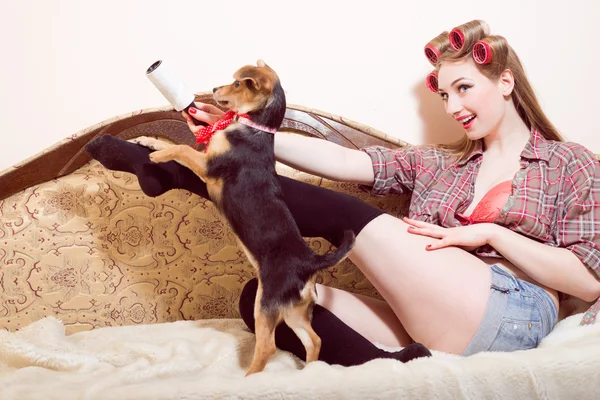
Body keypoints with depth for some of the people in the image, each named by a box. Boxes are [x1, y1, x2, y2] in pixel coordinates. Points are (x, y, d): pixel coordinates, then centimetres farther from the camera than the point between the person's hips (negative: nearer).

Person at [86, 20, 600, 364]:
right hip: (431, 327, 5)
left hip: (513, 315, -5)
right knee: (264, 295, -14)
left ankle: (171, 172, -4)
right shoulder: (437, 163, 20)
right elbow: (344, 162, 7)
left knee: (343, 214, -17)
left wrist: (489, 234, -9)